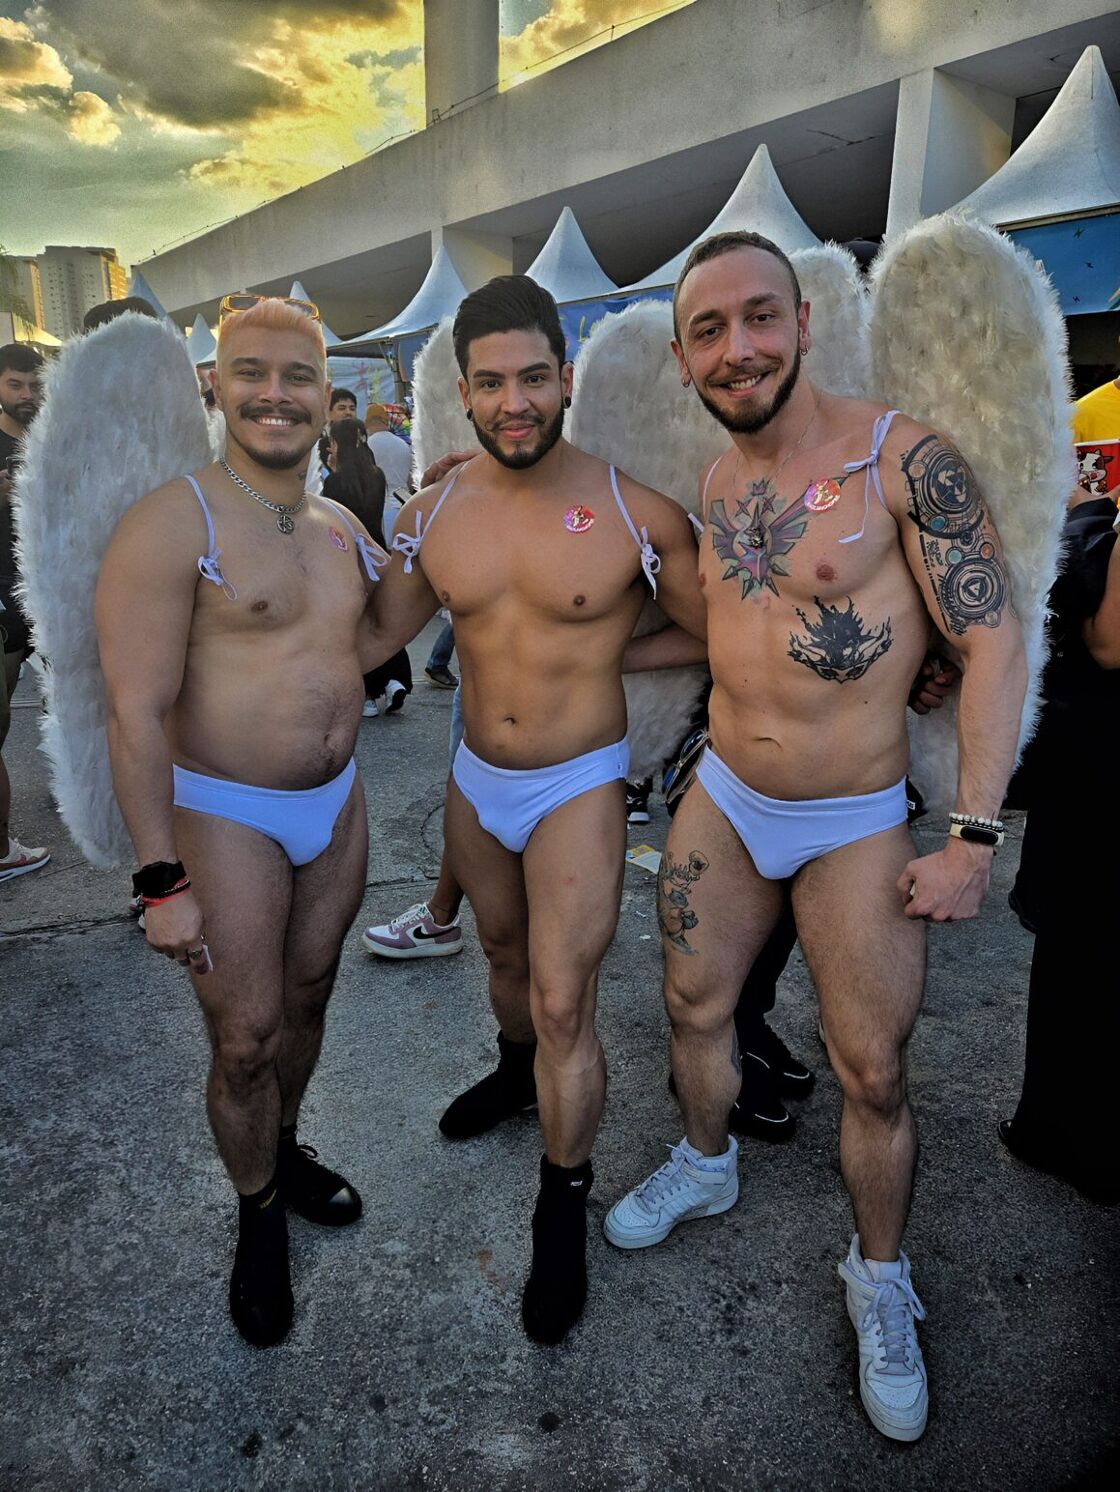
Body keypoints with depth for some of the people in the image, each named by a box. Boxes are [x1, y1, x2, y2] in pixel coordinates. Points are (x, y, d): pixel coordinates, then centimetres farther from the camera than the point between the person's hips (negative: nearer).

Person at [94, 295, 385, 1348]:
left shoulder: (343, 529, 5)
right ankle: (258, 1217, 31)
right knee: (244, 1041, 4)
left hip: (335, 802, 6)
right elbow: (136, 714, -19)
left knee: (307, 994, 20)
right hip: (225, 818, -6)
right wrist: (161, 880, -21)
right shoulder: (173, 522, -16)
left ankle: (284, 1148, 46)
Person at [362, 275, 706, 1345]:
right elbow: (375, 635, 6)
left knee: (562, 1001, -4)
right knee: (503, 952, 26)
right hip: (474, 781, 5)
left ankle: (562, 1214, 20)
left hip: (577, 789, -4)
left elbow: (718, 633, -2)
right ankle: (516, 1072, 57)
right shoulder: (430, 517, -5)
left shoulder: (636, 513, -15)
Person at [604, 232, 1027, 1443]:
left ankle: (879, 1280, 34)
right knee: (694, 1008, 18)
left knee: (873, 1075, 6)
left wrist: (973, 837, -17)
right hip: (722, 803, 5)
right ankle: (705, 1167, 48)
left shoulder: (902, 458, -15)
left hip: (856, 827, -5)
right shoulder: (714, 486, 3)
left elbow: (993, 640, -15)